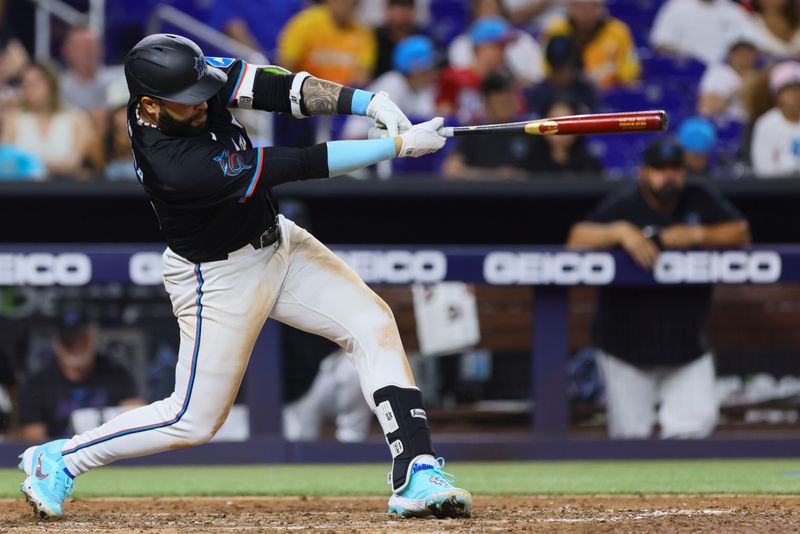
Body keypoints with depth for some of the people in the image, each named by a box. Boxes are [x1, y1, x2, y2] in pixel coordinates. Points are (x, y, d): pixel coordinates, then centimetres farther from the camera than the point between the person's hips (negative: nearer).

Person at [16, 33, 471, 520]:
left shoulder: (191, 81, -15)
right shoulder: (176, 167, -36)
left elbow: (282, 89, -19)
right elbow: (302, 166, -33)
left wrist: (371, 103, -34)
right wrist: (398, 146, -29)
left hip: (277, 241, 8)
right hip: (220, 278, -8)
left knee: (374, 324, -6)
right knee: (195, 421, 1)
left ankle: (417, 474, -9)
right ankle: (58, 461, 18)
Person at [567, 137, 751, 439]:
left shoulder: (700, 200, 1)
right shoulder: (624, 204, -9)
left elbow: (741, 233, -5)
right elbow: (577, 239, -19)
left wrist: (697, 234, -20)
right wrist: (621, 231, -34)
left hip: (686, 343, 3)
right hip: (626, 343, -3)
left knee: (698, 420, -8)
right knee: (630, 433, 2)